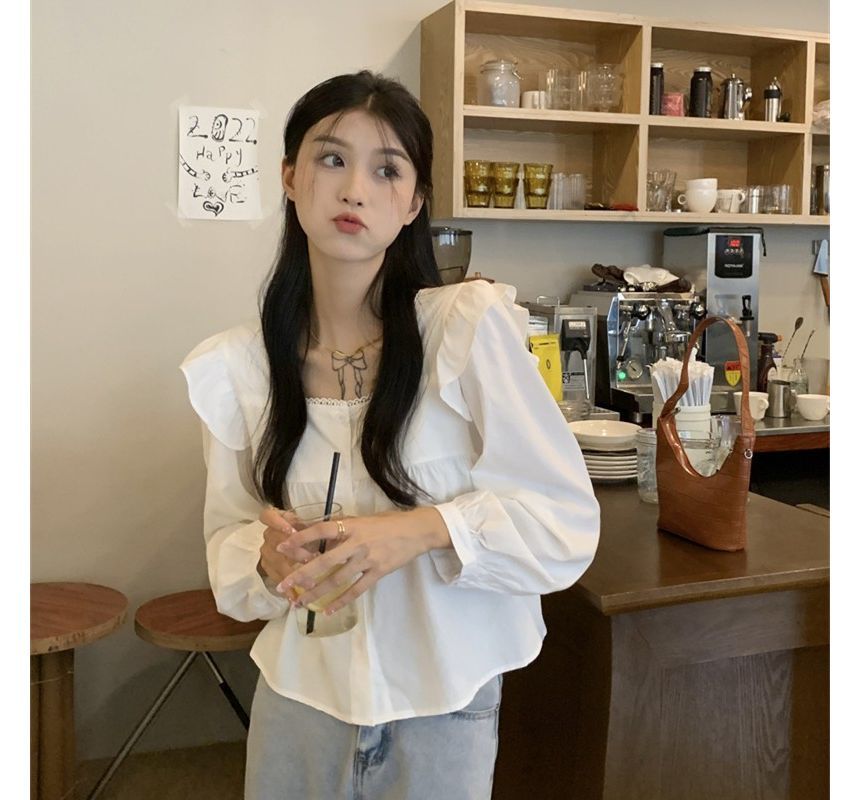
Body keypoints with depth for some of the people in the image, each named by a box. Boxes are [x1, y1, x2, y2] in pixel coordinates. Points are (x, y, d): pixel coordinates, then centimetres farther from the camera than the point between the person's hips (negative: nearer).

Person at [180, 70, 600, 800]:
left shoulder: (471, 327, -17)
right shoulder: (235, 366, -5)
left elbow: (567, 521, -13)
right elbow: (228, 543, 3)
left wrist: (425, 529, -26)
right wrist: (268, 561, -18)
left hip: (439, 704, -3)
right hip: (298, 699, 3)